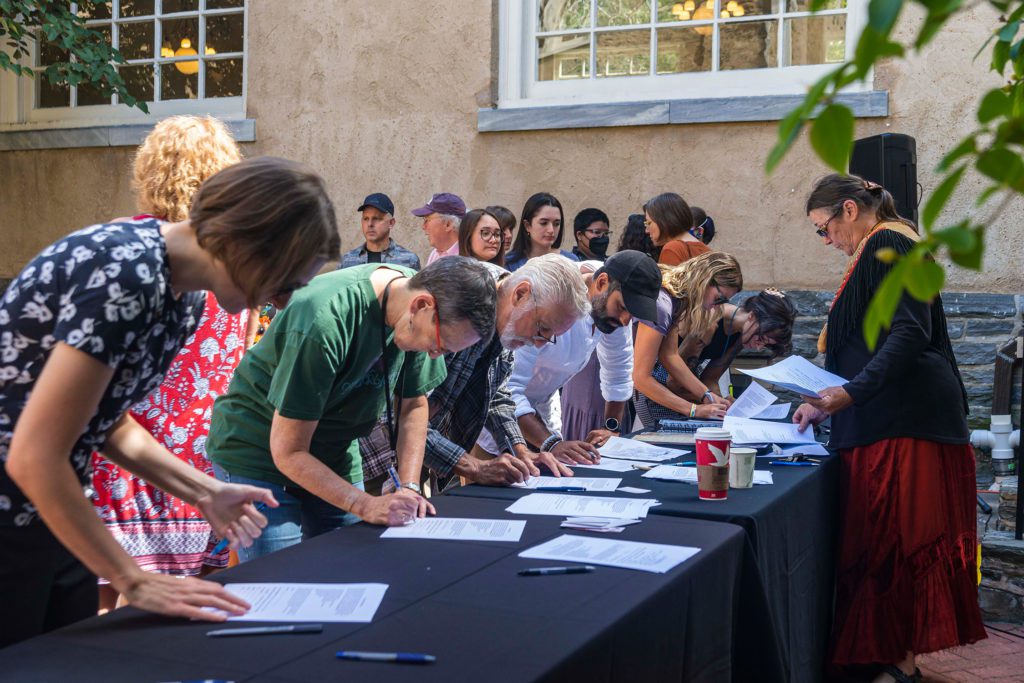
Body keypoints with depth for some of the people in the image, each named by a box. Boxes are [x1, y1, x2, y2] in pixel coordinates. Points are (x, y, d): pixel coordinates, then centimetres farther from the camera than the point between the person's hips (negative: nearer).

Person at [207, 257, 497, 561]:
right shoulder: (325, 322, -33)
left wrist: (409, 487, -10)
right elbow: (288, 451, -26)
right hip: (258, 451, -6)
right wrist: (366, 505, -31)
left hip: (334, 456, 6)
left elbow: (413, 406, 2)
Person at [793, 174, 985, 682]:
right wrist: (827, 402, 22)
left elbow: (909, 334, -22)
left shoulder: (887, 244, -10)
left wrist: (851, 392, -29)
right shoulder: (886, 247, 21)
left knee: (895, 542, -5)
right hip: (894, 420, 10)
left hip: (902, 425, -10)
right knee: (887, 542, 11)